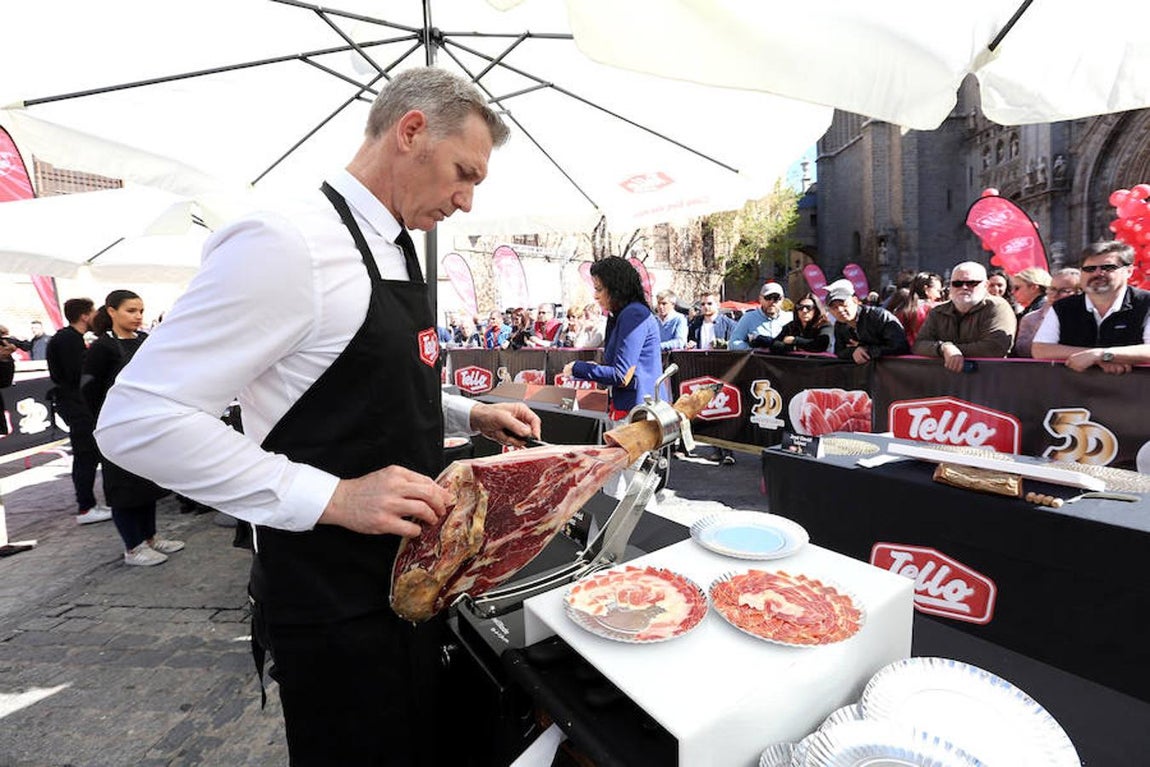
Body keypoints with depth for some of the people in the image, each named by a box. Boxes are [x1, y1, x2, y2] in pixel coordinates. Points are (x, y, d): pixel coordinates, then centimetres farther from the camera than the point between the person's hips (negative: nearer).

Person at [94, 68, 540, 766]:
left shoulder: (394, 252, 8)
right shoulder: (288, 243, -21)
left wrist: (470, 415, 6)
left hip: (411, 571, 8)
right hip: (334, 602, -8)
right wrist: (333, 497, -29)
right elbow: (136, 420, -22)